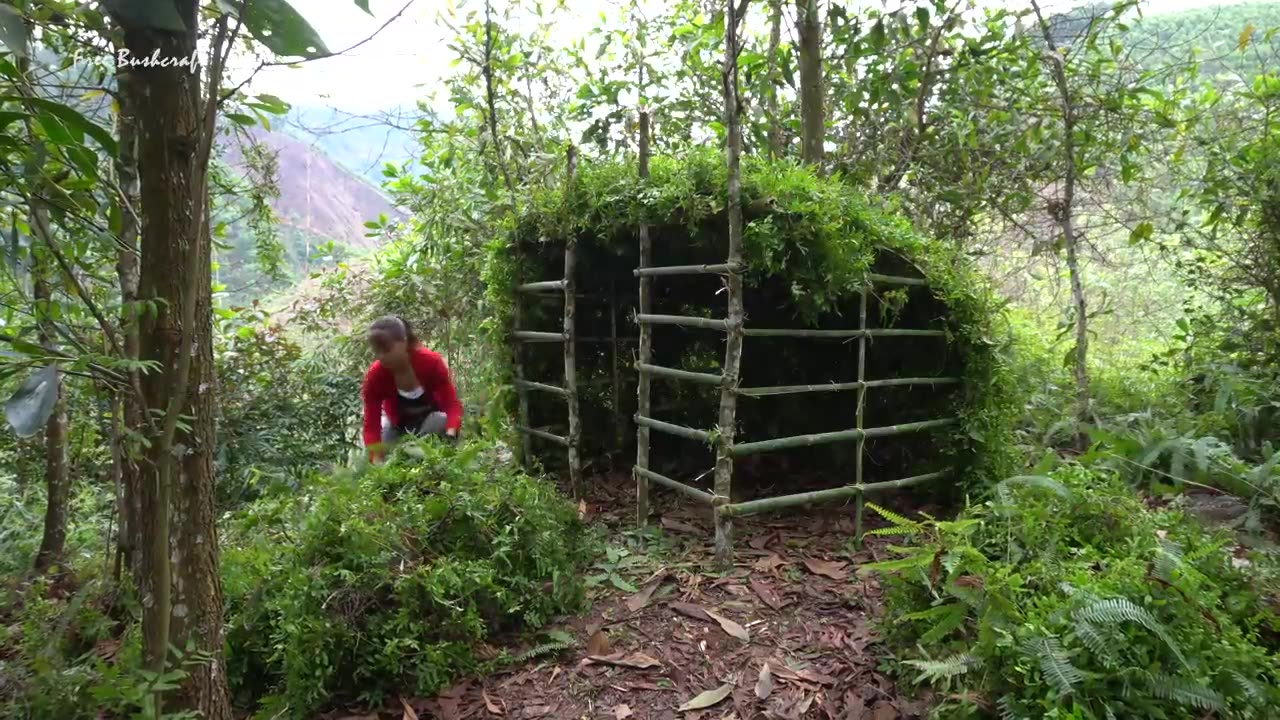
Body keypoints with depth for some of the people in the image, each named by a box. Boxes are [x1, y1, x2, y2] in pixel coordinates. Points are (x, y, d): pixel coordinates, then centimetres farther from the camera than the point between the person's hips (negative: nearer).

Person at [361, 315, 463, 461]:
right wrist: (376, 461, -41)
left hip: (431, 416, -2)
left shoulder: (431, 362, -33)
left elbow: (452, 404, -33)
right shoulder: (374, 376, -29)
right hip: (397, 424, 2)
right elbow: (371, 424, -27)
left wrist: (450, 435, -53)